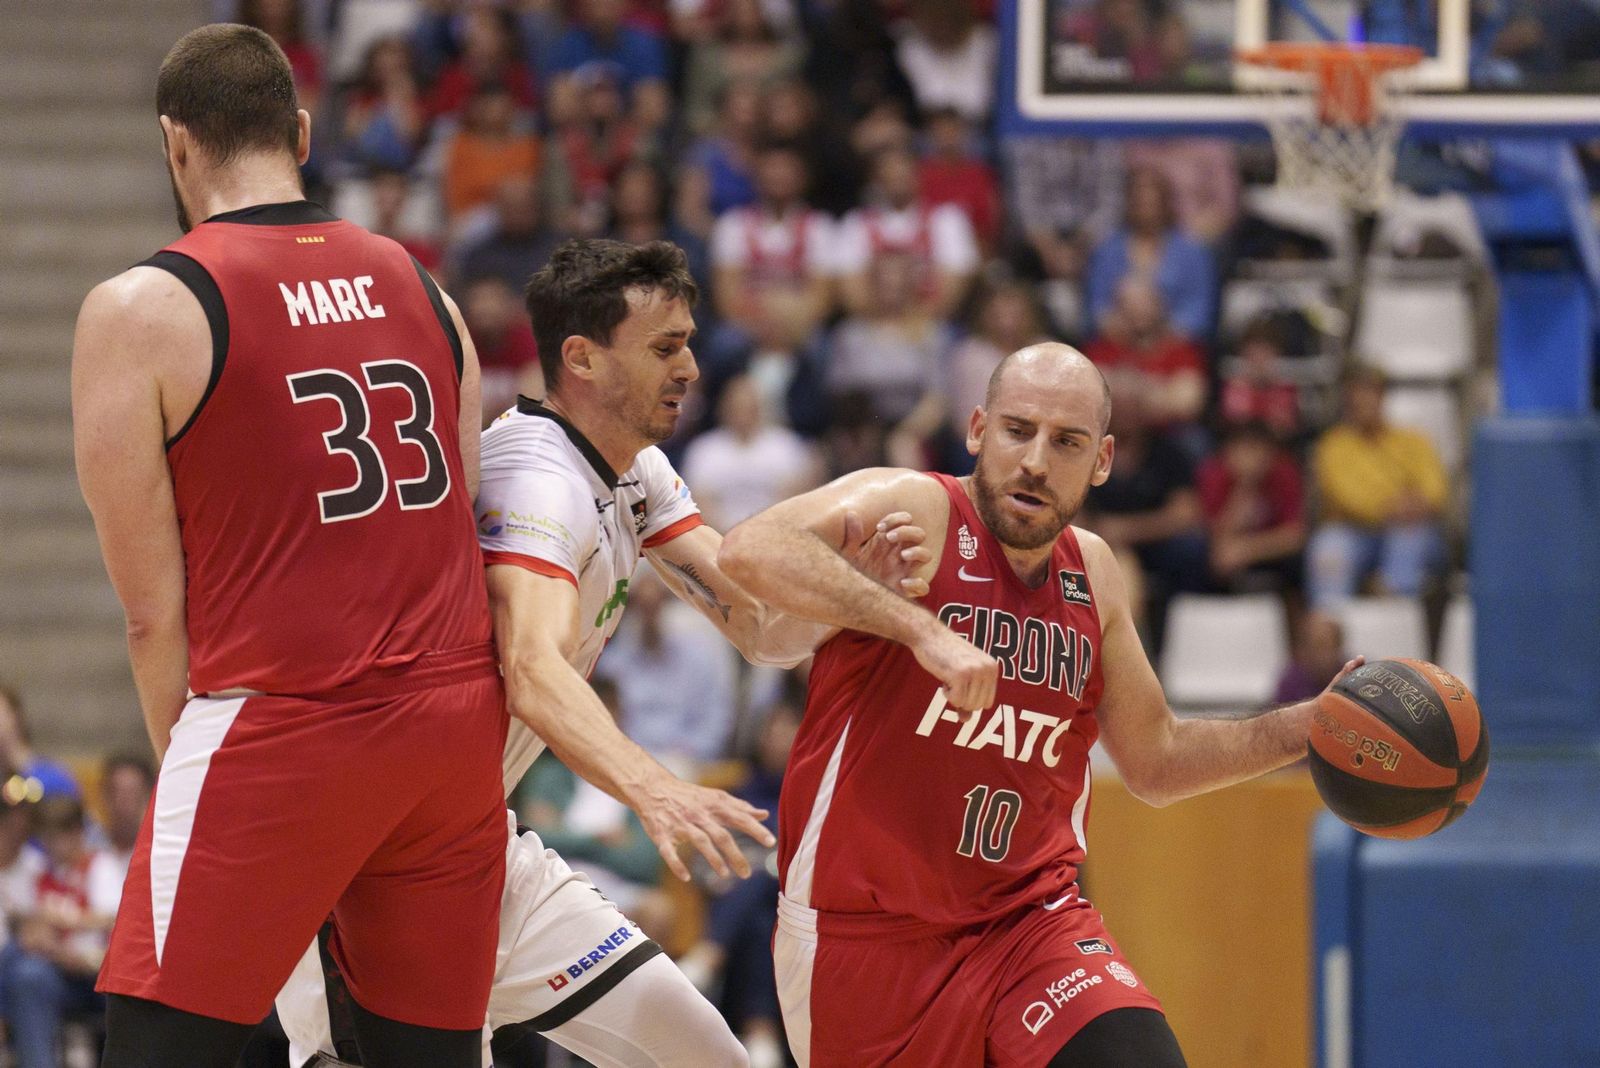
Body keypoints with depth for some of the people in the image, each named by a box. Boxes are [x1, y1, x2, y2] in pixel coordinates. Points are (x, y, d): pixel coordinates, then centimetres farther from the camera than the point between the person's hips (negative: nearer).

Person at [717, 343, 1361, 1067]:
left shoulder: (1091, 572, 8)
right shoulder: (913, 512, -11)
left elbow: (1153, 762, 22)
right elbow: (750, 550, -33)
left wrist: (1306, 729, 8)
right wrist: (922, 628, -41)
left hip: (1029, 920, 4)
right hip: (866, 928, -4)